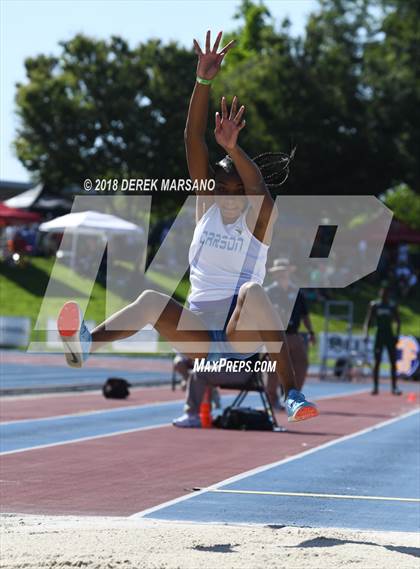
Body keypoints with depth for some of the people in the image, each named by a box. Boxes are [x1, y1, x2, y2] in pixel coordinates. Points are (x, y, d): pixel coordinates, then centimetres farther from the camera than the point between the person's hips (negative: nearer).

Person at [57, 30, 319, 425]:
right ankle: (85, 344, -51)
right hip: (198, 334, 3)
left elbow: (259, 189, -23)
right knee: (152, 300, -26)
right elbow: (193, 140, -1)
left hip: (243, 334, -3)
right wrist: (203, 82, -13)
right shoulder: (206, 206, 10)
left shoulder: (259, 219, 2)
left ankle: (292, 395, -35)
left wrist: (233, 148, -42)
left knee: (252, 292, -34)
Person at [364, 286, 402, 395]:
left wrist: (397, 335, -1)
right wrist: (366, 334, -12)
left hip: (390, 335, 1)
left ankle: (394, 387, 3)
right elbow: (368, 321, 1)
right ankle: (375, 387, 2)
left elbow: (398, 322, 10)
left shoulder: (392, 306, 4)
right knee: (377, 362, -2)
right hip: (379, 335, -1)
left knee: (393, 362, -2)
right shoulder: (374, 305, 2)